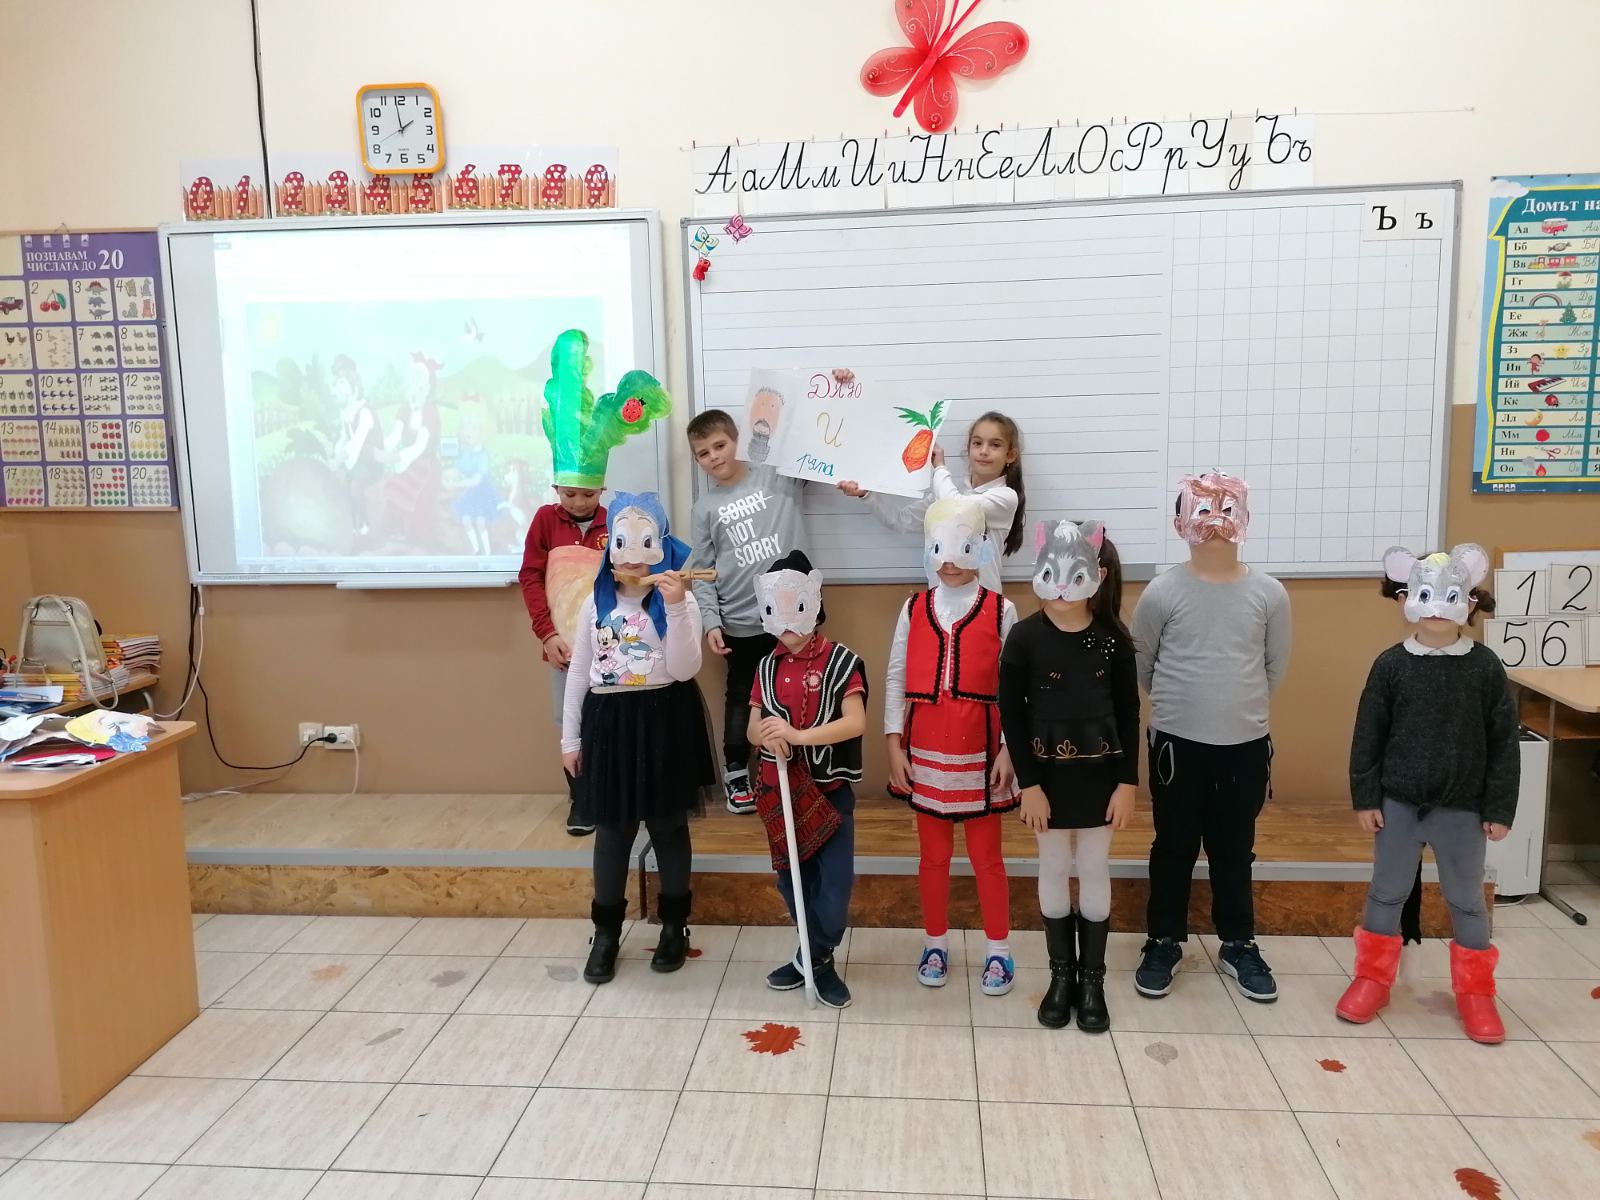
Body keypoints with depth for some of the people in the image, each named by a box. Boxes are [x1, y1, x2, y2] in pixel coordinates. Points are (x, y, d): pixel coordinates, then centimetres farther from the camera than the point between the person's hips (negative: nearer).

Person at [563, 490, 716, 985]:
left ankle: (674, 925, 27)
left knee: (668, 825, 10)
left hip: (665, 720, -2)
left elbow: (685, 670, -16)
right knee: (612, 829, 8)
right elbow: (579, 672, 7)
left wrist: (675, 608, -25)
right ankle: (606, 932, 23)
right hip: (609, 721, 2)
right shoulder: (596, 602, 3)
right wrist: (570, 737, 7)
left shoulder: (679, 600, -5)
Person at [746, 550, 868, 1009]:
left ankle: (813, 958, 18)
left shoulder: (841, 661, -9)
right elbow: (753, 729, 5)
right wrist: (769, 738, -19)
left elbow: (856, 722, -20)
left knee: (834, 884, -3)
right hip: (782, 792, 4)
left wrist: (798, 735, -29)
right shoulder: (768, 668, 5)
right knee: (792, 879, 12)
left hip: (831, 791, -4)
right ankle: (817, 958, 29)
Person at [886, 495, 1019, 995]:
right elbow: (895, 679, 2)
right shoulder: (913, 609, 3)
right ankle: (936, 945, 28)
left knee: (986, 855, 9)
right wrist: (894, 744, -3)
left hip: (979, 750, -2)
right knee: (933, 855, 14)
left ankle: (998, 950, 23)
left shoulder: (1001, 611, -3)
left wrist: (1009, 748, -8)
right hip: (924, 749, 2)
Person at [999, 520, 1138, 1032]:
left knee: (1094, 871, 10)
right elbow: (1011, 713, -8)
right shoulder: (1025, 637, -9)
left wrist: (1128, 781, -3)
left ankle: (1092, 979, 25)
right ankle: (1061, 975, 26)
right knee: (1054, 870, 11)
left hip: (1099, 772, 1)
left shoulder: (1113, 638, -5)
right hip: (1047, 773, -1)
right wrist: (1028, 783, -10)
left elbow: (1129, 713, 0)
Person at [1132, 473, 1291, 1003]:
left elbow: (1276, 668, 8)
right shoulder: (1163, 591, -9)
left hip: (1246, 744, 2)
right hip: (1178, 742, -1)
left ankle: (1238, 944, 32)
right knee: (1174, 846, 11)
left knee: (1234, 849, 15)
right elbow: (1139, 664, 3)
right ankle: (1164, 942, 26)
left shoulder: (1269, 593, -5)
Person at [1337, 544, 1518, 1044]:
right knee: (1386, 893, 11)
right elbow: (1368, 736, -2)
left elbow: (1504, 744, -2)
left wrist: (1500, 808, -3)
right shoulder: (1391, 664, -6)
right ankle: (1372, 978, 26)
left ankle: (1475, 992, 29)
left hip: (1462, 809, 0)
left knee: (1466, 901, 13)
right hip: (1397, 804, 0)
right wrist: (1365, 797, -4)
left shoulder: (1486, 667, -6)